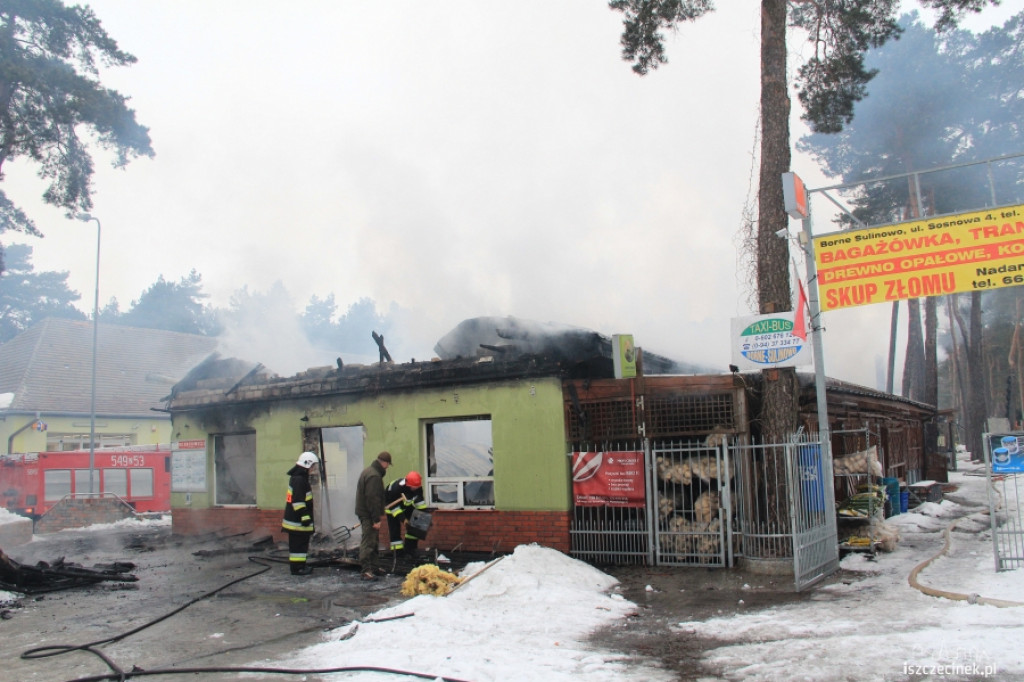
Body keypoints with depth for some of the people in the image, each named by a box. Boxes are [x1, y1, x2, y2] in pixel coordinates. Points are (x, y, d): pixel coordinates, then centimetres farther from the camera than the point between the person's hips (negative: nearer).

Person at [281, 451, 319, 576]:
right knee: (298, 543, -5)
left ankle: (300, 565, 26)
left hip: (296, 519, 11)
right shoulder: (299, 480, -20)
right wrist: (305, 517, -22)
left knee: (301, 542, 17)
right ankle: (297, 568, -1)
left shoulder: (298, 477, 15)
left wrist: (306, 517, 28)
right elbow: (298, 501, -24)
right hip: (298, 520, -11)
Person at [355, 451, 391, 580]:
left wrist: (380, 514, 24)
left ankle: (375, 567, 25)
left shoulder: (369, 471, 14)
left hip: (363, 511, 11)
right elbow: (373, 499, -25)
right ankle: (366, 570, -7)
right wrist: (376, 519, -23)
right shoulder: (374, 476, -21)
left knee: (374, 540, 17)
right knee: (368, 542, -8)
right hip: (368, 515, -11)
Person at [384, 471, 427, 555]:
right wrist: (403, 519, -33)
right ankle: (397, 551, -3)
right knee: (395, 529, -11)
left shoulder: (418, 487, -23)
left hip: (407, 505, 5)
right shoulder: (396, 488, -40)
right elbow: (393, 506, -30)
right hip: (392, 505, -5)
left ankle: (409, 548, 13)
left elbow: (419, 501, -6)